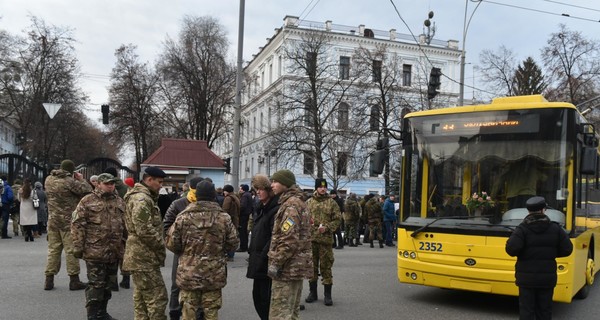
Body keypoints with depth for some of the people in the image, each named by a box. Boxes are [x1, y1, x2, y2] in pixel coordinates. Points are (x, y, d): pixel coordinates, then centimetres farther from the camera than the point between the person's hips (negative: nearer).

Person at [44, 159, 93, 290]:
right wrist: (81, 179, -1)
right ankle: (74, 279, 6)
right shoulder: (70, 181, -17)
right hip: (68, 221, -6)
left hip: (53, 219, 6)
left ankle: (49, 279, 16)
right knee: (71, 250, 1)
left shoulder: (49, 180, 4)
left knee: (53, 249, 13)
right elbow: (87, 191, -17)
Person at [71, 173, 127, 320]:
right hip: (95, 251, -5)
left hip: (114, 252, 5)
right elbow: (77, 225, -8)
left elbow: (125, 225, 17)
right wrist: (78, 247, -11)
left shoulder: (119, 202, 11)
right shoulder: (87, 201, -5)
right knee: (95, 285, -1)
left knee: (108, 284, 15)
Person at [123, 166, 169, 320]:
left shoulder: (144, 197, 17)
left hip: (142, 255, 11)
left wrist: (158, 247, 16)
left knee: (141, 297, 16)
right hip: (144, 256, -11)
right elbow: (145, 230, -25)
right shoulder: (141, 199, -18)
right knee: (157, 296, -7)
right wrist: (161, 247, -14)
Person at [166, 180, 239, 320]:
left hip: (189, 273, 0)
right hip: (214, 274, 0)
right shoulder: (224, 217, -6)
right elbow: (233, 243, 0)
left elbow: (171, 243, -4)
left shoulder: (183, 217, -7)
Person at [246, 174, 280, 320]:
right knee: (257, 294, 16)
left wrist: (263, 256, -20)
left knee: (265, 296, -4)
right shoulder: (260, 207, 15)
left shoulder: (276, 209, -16)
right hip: (258, 260, 9)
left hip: (267, 261, -9)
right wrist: (252, 252, 16)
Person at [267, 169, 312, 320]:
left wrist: (276, 262, -20)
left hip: (287, 267, -10)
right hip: (296, 266, 10)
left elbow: (289, 239, -24)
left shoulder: (291, 205, -16)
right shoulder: (297, 202, 17)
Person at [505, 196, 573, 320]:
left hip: (527, 277, -2)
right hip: (547, 277, 3)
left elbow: (511, 248, -23)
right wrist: (550, 253, 13)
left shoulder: (522, 229, -11)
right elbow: (567, 249, -1)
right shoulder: (555, 228, -1)